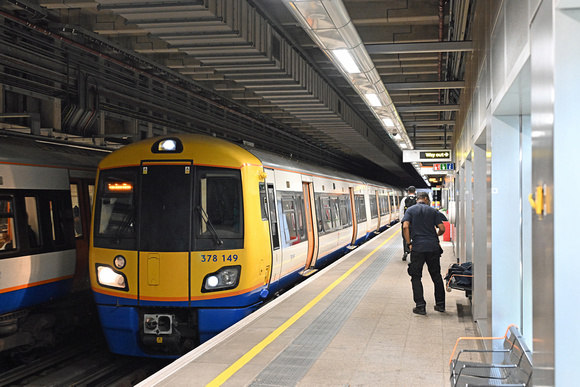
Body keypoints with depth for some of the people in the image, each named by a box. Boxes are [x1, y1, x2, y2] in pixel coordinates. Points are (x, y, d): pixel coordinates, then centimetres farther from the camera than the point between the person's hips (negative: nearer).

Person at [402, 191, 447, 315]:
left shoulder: (410, 210, 5)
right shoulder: (433, 211, 7)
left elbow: (405, 227, -10)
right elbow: (442, 229, 2)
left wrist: (409, 243, -3)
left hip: (417, 248, -2)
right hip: (433, 247, 2)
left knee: (416, 277, 6)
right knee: (436, 276, 14)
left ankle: (420, 306, -1)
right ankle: (440, 304, 19)